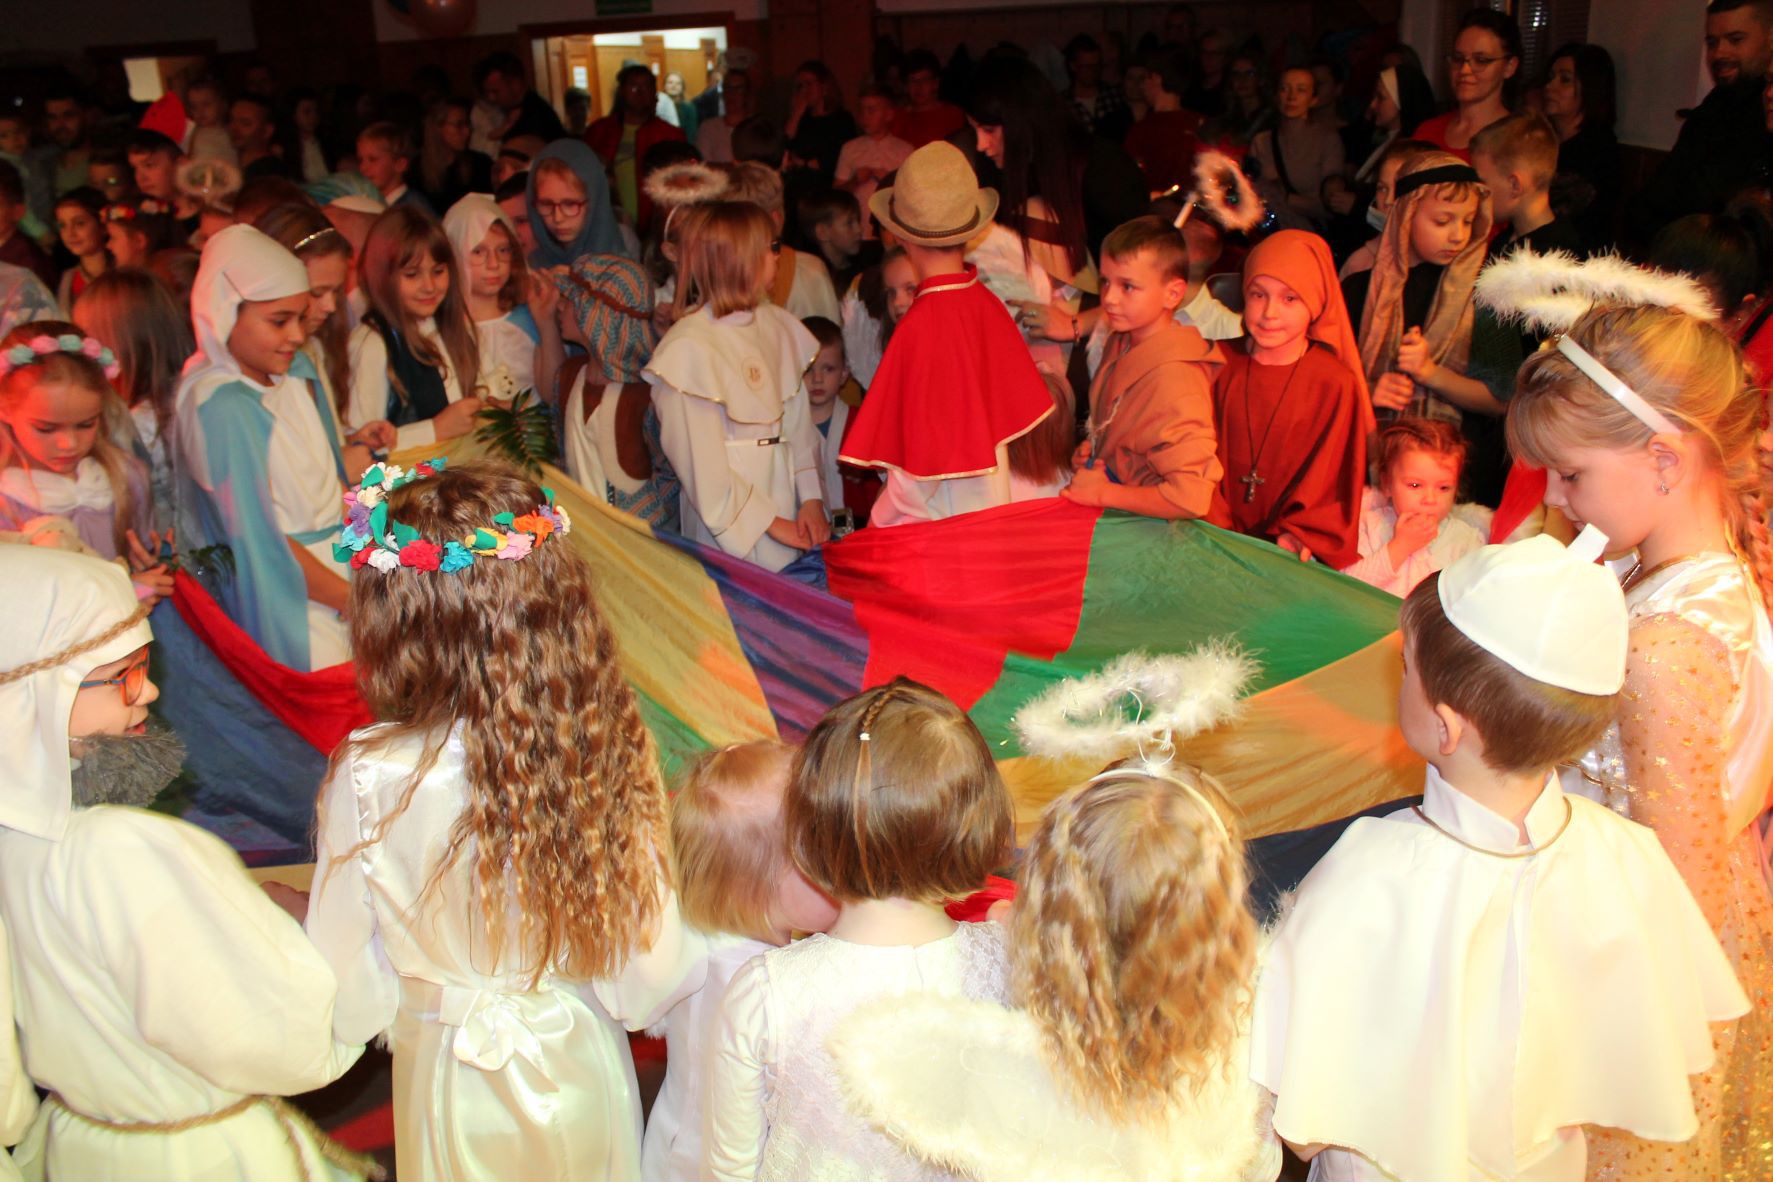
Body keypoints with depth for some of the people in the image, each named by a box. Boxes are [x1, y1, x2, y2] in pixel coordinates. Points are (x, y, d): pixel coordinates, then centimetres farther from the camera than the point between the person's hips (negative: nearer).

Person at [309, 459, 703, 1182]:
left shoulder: (369, 777, -28)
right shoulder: (610, 747, -23)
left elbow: (346, 987, -14)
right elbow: (650, 975, -14)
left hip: (450, 1075, -1)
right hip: (583, 1063, 1)